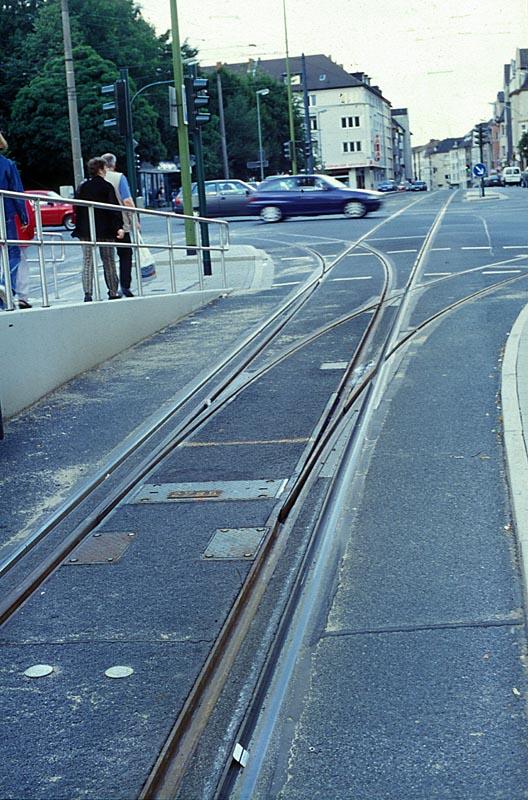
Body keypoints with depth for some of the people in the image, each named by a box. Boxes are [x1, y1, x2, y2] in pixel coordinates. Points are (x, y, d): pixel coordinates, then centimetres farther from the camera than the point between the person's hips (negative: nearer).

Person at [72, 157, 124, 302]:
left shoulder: (81, 188, 7)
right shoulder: (107, 187, -5)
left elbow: (77, 210, 9)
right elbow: (114, 209, -11)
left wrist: (78, 228, 14)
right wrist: (119, 227, -13)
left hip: (86, 230, 2)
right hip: (105, 230, -2)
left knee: (87, 262, 0)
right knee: (108, 261, 7)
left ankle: (87, 293, -13)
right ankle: (113, 293, 13)